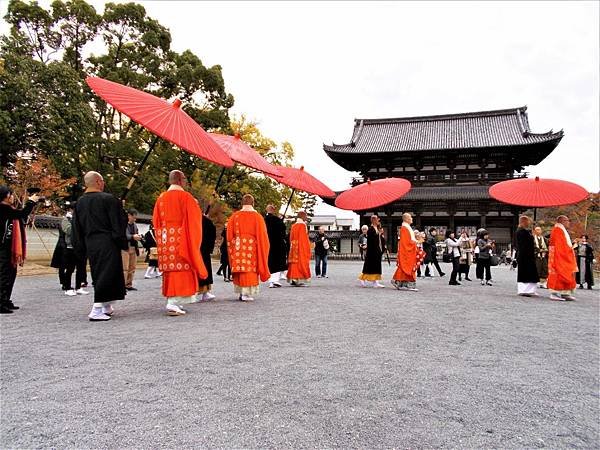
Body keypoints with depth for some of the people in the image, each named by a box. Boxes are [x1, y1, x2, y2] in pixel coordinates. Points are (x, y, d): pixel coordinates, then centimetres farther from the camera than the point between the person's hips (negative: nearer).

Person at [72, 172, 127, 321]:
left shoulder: (79, 203, 10)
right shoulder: (109, 199, -9)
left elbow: (76, 229, 12)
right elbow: (118, 223, -10)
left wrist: (81, 250, 16)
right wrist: (123, 243, -3)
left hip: (90, 244, 7)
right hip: (108, 244, -7)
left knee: (98, 276, 17)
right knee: (106, 274, -2)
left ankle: (107, 307, 27)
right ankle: (97, 310, -7)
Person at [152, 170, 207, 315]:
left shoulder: (161, 198, 11)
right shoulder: (186, 197, -6)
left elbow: (156, 221, 14)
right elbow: (193, 220, -8)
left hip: (165, 240, 6)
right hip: (181, 238, -6)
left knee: (170, 269, 11)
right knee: (180, 269, -6)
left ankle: (173, 301, 17)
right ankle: (173, 304, -14)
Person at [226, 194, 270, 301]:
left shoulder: (234, 216, 3)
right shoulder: (257, 217, -3)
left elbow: (230, 234, 6)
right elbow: (262, 235, -2)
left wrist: (232, 247, 15)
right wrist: (262, 249, 6)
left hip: (238, 247, 2)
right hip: (252, 247, -2)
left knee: (240, 268, 10)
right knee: (250, 268, 2)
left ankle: (241, 292, 14)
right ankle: (247, 293, 0)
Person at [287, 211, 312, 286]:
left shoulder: (293, 226, 12)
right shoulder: (302, 225, -10)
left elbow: (291, 238, 14)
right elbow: (304, 238, -14)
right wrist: (307, 248, -9)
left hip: (293, 248, 7)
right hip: (301, 248, -7)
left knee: (294, 261, 9)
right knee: (301, 261, -4)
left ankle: (293, 280, 8)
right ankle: (300, 280, -6)